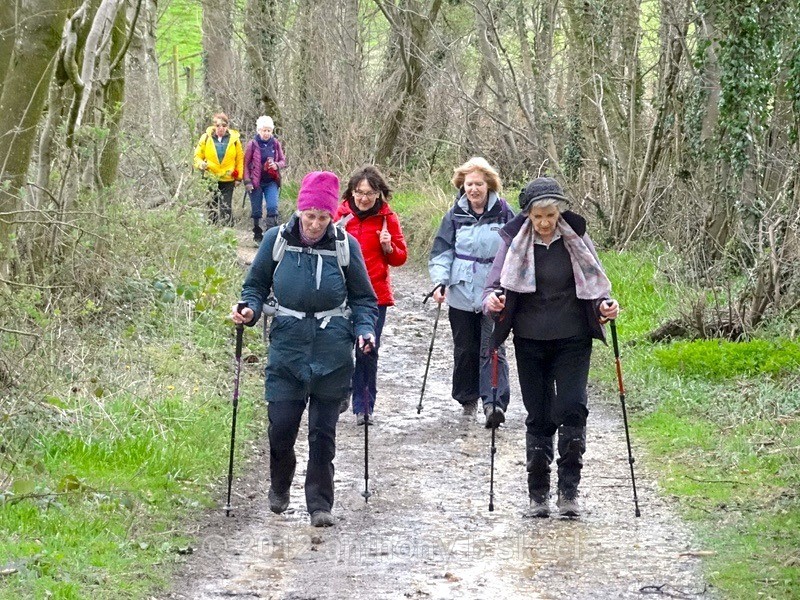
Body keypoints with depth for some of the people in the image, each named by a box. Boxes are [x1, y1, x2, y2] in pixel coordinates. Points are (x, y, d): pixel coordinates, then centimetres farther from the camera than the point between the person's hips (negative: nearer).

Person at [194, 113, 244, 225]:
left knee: (226, 208, -1)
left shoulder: (234, 139, -2)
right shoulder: (206, 138, -2)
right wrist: (201, 164, -19)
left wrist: (239, 177, 1)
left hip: (228, 179, -1)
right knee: (211, 208, 6)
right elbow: (198, 156, 4)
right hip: (211, 179, 1)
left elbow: (240, 159, 5)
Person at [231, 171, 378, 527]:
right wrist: (250, 310, -9)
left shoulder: (345, 245, -2)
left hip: (332, 350, 0)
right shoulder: (277, 240, -1)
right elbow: (256, 285, 11)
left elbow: (363, 298, 7)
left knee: (323, 430, 2)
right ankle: (279, 487, 27)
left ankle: (320, 504, 14)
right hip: (287, 345, 0)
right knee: (281, 426, -2)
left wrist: (364, 330, -9)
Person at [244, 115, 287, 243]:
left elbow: (283, 161, 9)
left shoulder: (275, 144, 3)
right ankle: (257, 236, 18)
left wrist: (277, 165, -14)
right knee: (256, 211, 5)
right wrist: (247, 181, -10)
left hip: (271, 182, 1)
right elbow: (246, 164, -2)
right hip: (256, 182, -1)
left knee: (273, 207, -14)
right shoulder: (252, 144, -5)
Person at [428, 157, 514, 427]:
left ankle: (494, 403, -17)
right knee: (465, 350, 12)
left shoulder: (503, 214, 0)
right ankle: (467, 398, 29)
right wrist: (440, 281, -10)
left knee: (492, 349, -11)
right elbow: (442, 251, 5)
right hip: (462, 294, 2)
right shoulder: (455, 215, 3)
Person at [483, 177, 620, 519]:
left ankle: (568, 492, -6)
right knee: (539, 417, 4)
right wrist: (491, 300, -23)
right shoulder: (515, 243, 0)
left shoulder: (576, 241, 1)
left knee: (572, 410, -13)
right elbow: (495, 284, 0)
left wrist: (604, 307, -13)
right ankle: (538, 495, 13)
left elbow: (594, 286, 8)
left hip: (573, 340, 0)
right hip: (530, 341, 0)